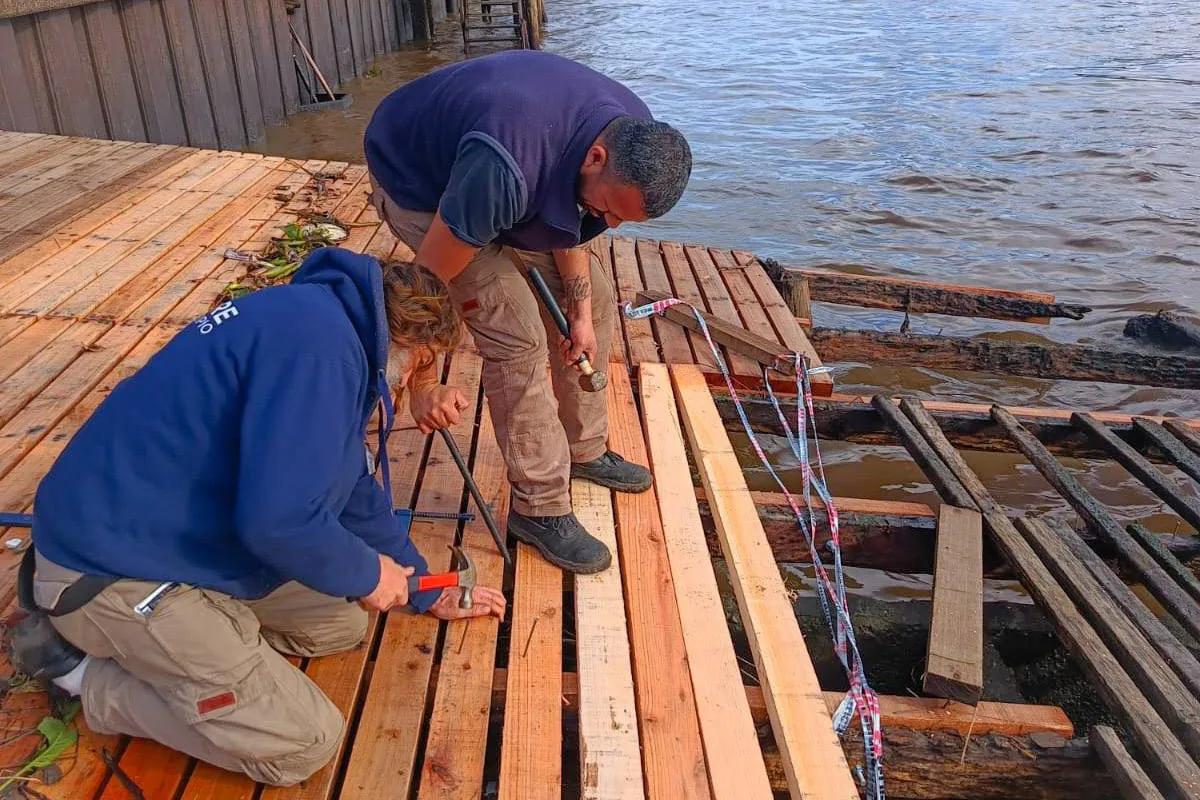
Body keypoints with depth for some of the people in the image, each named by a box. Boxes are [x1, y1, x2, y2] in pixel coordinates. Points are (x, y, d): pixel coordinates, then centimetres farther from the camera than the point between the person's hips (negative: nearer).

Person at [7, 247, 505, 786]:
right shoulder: (319, 341, -23)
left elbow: (357, 495, 20)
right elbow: (276, 518, -30)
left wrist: (427, 592, 26)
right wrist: (367, 574, -10)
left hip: (176, 540, 10)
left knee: (342, 624, 15)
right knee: (305, 744, -7)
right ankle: (86, 668, 5)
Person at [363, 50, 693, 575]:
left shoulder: (633, 135, -19)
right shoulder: (504, 168, -44)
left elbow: (569, 214, -2)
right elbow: (430, 277, -32)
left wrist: (580, 312, -6)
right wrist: (423, 382, -21)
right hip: (416, 180, -7)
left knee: (596, 300, 5)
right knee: (516, 334, -19)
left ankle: (585, 450, 23)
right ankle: (540, 508, -4)